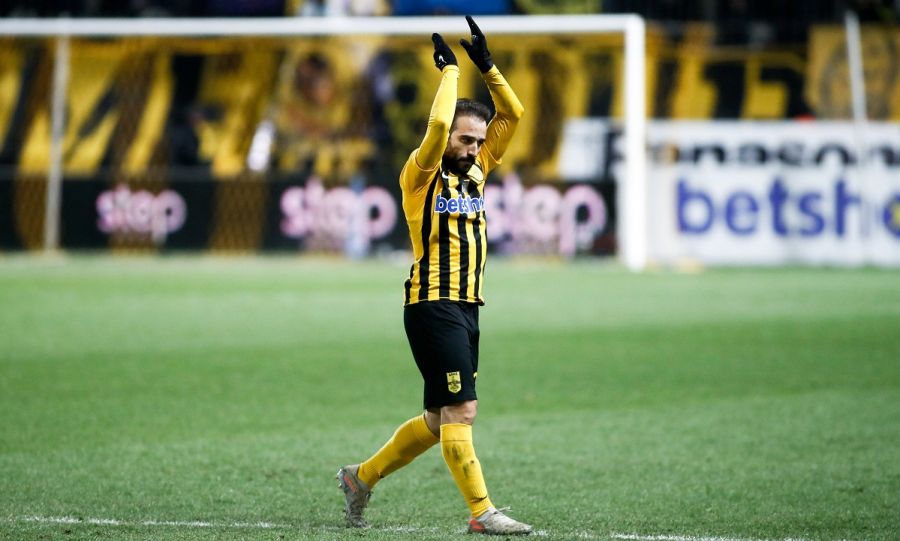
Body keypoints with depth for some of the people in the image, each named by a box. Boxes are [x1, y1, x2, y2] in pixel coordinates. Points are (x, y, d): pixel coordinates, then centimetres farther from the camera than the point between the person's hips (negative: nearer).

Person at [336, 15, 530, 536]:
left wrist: (487, 65, 2)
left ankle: (362, 476, 27)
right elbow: (438, 125, -24)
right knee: (460, 411, -12)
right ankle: (482, 512, -12)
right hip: (434, 305, -8)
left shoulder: (476, 170, 13)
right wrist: (450, 70, -13)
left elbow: (513, 115, 10)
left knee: (441, 419, 13)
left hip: (466, 307, 8)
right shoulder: (421, 174, -7)